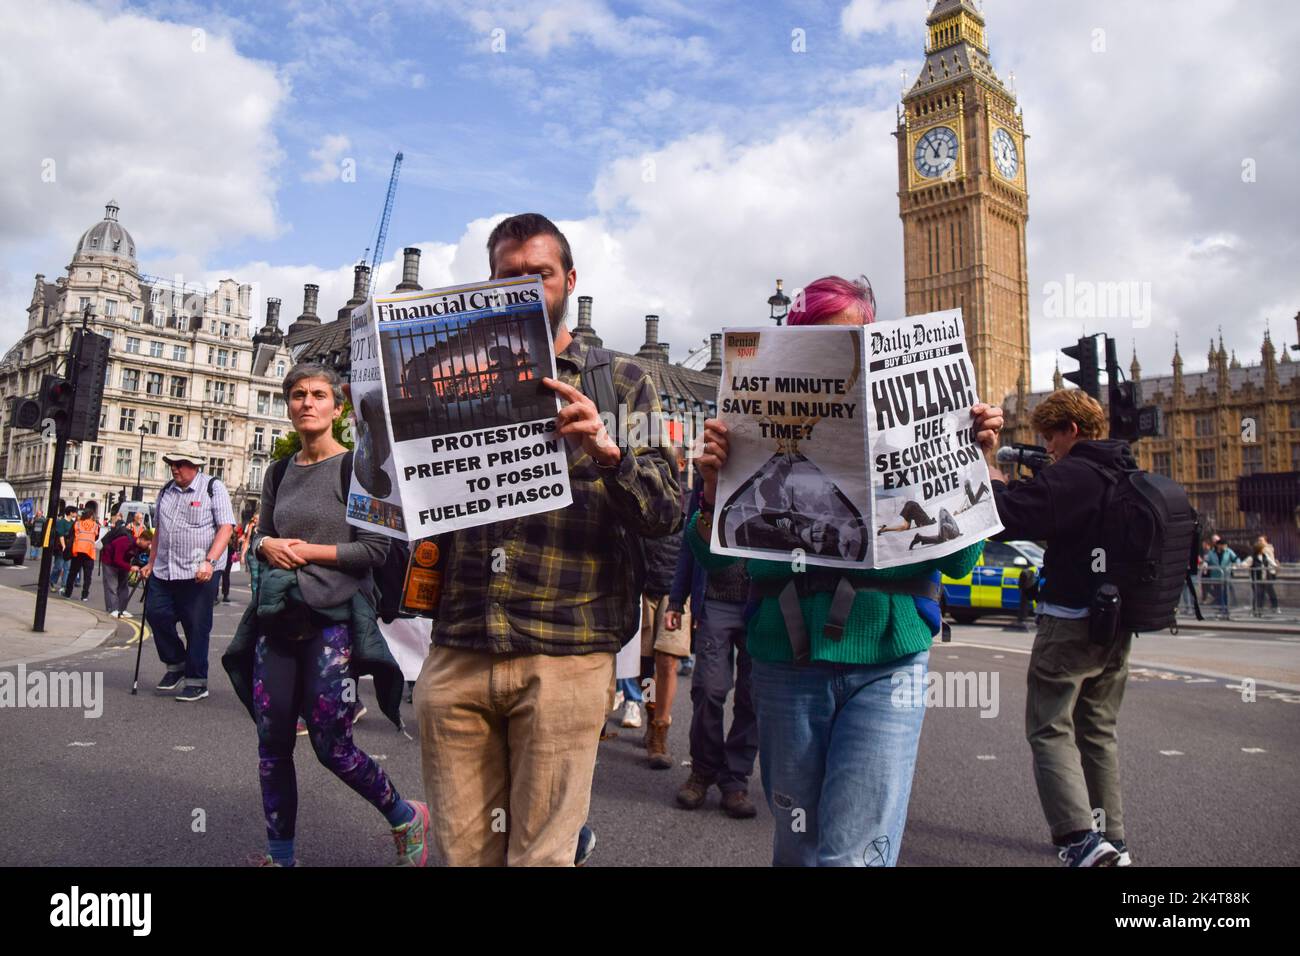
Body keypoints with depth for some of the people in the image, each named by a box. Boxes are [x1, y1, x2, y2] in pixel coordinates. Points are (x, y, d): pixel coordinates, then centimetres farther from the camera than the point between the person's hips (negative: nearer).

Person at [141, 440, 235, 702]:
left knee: (197, 628, 0)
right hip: (164, 571, 6)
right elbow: (158, 530, 23)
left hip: (198, 573, -6)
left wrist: (209, 561, -22)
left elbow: (225, 527, -12)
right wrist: (151, 563, 20)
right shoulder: (167, 491, 13)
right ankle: (176, 664, 28)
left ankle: (196, 681, 11)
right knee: (156, 614, 6)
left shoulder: (213, 488, -5)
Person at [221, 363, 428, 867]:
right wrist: (266, 545, -3)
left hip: (334, 617, -6)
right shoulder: (279, 475, 13)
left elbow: (375, 549, -9)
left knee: (332, 744, -3)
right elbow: (261, 536, 20)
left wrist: (307, 551, -13)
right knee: (272, 742, 7)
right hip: (277, 617, 6)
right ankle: (280, 854, 23)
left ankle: (406, 818, 21)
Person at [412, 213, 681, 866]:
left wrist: (606, 449, -19)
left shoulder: (620, 382, 7)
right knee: (460, 848, 10)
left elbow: (665, 515, -1)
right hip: (457, 650, 3)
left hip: (563, 656, -2)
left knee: (541, 852, 5)